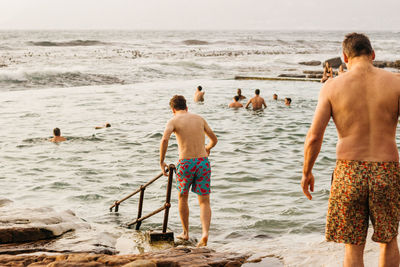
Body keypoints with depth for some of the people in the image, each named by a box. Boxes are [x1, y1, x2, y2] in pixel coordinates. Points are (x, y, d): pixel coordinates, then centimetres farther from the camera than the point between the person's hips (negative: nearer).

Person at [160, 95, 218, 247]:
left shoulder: (173, 121, 0)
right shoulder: (199, 119, 14)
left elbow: (164, 140, -19)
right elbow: (214, 140, 24)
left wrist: (161, 161, -8)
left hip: (185, 164, -2)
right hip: (203, 162, 2)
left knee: (182, 197, 21)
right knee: (204, 202, 6)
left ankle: (185, 233, 30)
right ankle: (205, 233, -15)